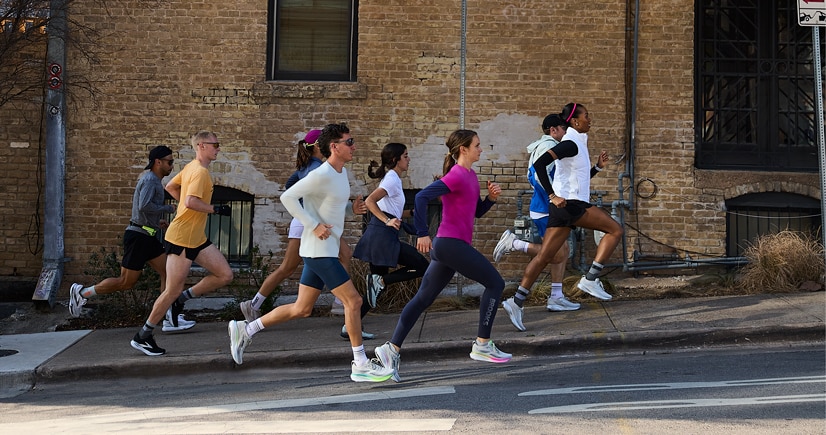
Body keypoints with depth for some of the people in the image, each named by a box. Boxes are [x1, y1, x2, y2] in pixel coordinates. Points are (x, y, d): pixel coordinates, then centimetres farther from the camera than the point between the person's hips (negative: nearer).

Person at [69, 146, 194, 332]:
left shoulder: (153, 180, 17)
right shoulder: (150, 180, -15)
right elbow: (144, 206, -29)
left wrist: (157, 221, 19)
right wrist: (169, 209, -19)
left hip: (147, 237, 10)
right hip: (138, 236, -10)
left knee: (168, 272, 1)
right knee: (126, 283, -3)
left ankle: (170, 319, -1)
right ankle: (82, 293, 11)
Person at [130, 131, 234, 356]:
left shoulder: (192, 167, 12)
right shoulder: (200, 172, -17)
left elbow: (170, 187, 22)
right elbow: (190, 202, -30)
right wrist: (215, 209, -19)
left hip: (197, 238, 10)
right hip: (181, 238, -10)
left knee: (225, 275, 1)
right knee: (173, 290, -3)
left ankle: (183, 297, 11)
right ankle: (142, 337, 9)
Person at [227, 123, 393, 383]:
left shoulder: (342, 173, 12)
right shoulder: (322, 175, -17)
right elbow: (287, 197, -20)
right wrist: (314, 226, -20)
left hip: (325, 250, 10)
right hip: (319, 251, -10)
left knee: (301, 309, 12)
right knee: (353, 301, -7)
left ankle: (245, 330, 20)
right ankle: (361, 366, 0)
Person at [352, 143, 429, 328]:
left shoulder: (392, 178, 21)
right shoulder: (392, 179, -8)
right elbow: (369, 201, -21)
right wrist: (388, 221, -28)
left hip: (377, 237, 10)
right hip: (383, 236, -10)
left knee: (379, 285, 12)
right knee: (422, 266, -5)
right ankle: (380, 280, -12)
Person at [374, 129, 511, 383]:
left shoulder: (470, 175, 16)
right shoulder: (456, 176, -13)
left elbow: (477, 212, 24)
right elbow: (422, 197, -22)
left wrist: (491, 198, 5)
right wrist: (422, 234, -21)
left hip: (446, 247, 9)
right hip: (451, 244, -9)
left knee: (423, 299, 8)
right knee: (495, 283, -2)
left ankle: (392, 349, 7)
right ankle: (482, 346, 2)